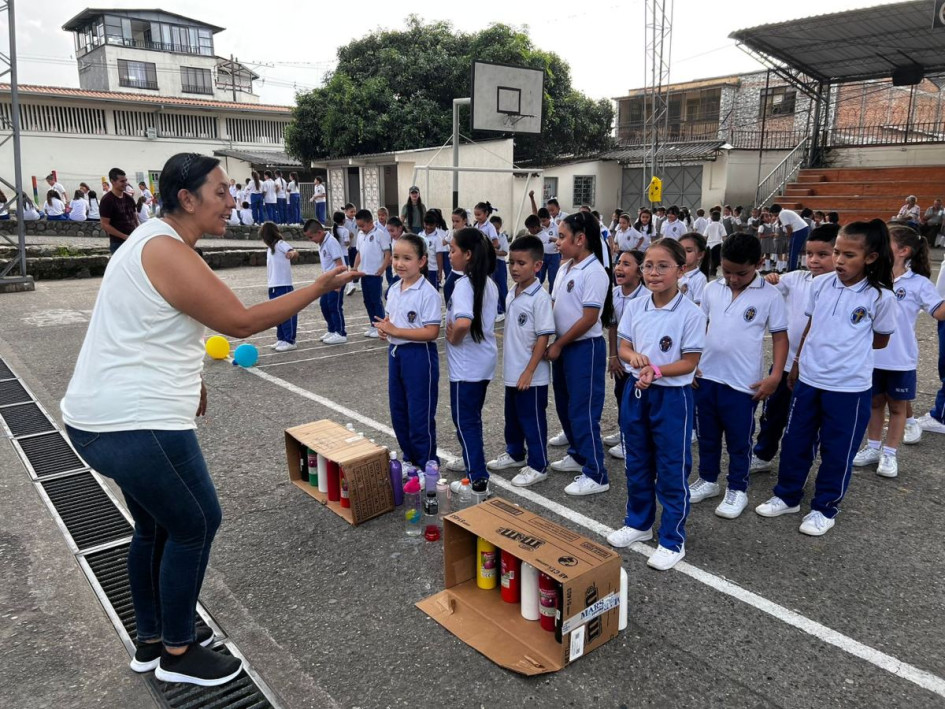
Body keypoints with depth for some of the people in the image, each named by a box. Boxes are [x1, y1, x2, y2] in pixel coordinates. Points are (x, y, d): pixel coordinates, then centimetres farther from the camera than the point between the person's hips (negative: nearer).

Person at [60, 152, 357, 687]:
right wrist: (319, 288, -14)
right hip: (138, 423, -10)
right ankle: (178, 654, 21)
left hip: (106, 416, 11)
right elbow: (241, 322, -19)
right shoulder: (169, 253, -20)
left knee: (156, 525, 21)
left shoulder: (156, 241, 13)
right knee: (196, 524, 4)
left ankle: (152, 640, 37)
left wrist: (188, 378, 21)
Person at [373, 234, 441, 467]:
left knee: (420, 414, 2)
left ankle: (427, 465, 17)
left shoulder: (427, 293, -17)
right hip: (395, 352, 8)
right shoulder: (393, 290, 6)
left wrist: (395, 331, -22)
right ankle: (409, 459, 34)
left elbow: (432, 332, -22)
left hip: (419, 356, -8)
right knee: (398, 411, 17)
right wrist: (384, 327, -5)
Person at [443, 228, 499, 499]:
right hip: (485, 359, 9)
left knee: (464, 420, 0)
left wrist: (453, 338, -17)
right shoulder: (489, 282, 7)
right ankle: (473, 459, 39)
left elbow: (463, 324, -36)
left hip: (467, 363, -9)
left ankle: (478, 481, 3)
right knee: (472, 416, 23)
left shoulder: (464, 284, -20)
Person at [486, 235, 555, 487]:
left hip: (531, 375, -8)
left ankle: (538, 466, 18)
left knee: (532, 420, 4)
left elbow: (543, 337, -18)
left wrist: (529, 372, -19)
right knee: (512, 417, 21)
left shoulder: (540, 297, -17)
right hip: (511, 371, 8)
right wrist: (508, 364, 17)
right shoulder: (511, 295, 7)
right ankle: (515, 454, 39)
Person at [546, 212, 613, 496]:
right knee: (565, 406, 18)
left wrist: (559, 344, -14)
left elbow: (589, 318, -20)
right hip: (563, 346, 9)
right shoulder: (565, 268, 8)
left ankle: (595, 475, 6)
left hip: (585, 348, -9)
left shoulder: (594, 272, -17)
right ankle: (578, 455, 36)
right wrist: (553, 342, 2)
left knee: (583, 411, -4)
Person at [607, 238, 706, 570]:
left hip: (672, 395, -5)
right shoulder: (634, 307, 0)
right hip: (635, 392, 5)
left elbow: (690, 362, -12)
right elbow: (623, 347, 4)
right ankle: (638, 523, 37)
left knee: (672, 470, 5)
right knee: (637, 464, 18)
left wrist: (657, 370, -27)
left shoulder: (691, 314, -14)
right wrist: (633, 356, -19)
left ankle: (672, 540, 20)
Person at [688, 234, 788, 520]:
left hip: (744, 382, -4)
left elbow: (780, 337, -4)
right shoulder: (712, 289, 1)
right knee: (707, 435, 17)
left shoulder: (770, 296, -8)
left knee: (739, 440, 10)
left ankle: (737, 490, 26)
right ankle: (707, 479, 35)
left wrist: (775, 375, -12)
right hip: (706, 376, 4)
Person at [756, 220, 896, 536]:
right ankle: (787, 496, 32)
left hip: (850, 387, -4)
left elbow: (880, 341, 2)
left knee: (837, 451, 10)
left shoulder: (881, 297, -12)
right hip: (808, 379, 4)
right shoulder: (820, 284, -2)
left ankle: (825, 508, 28)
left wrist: (845, 349, 2)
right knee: (795, 442, 14)